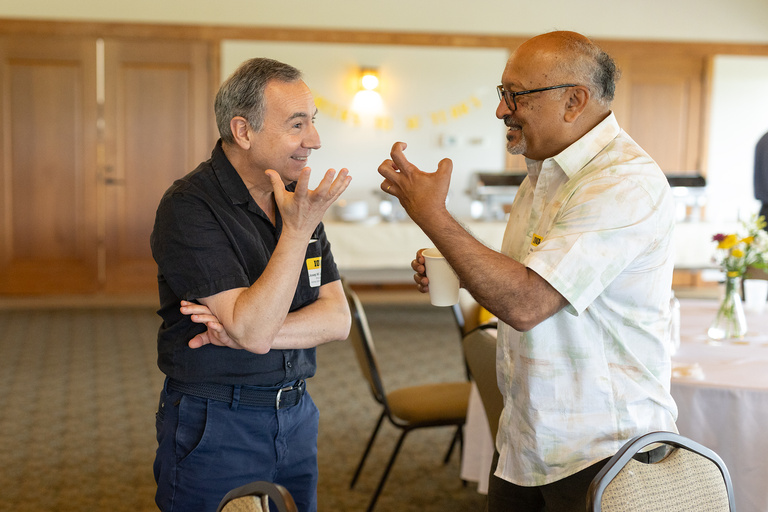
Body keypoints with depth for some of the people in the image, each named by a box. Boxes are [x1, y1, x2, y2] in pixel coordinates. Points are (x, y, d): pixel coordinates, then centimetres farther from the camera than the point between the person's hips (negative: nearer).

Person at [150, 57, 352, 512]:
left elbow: (338, 320, -3)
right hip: (215, 427, -6)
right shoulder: (189, 206, -17)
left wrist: (247, 330, -18)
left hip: (296, 417, 6)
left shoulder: (299, 198, 4)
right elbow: (253, 331, -24)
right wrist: (298, 230, -28)